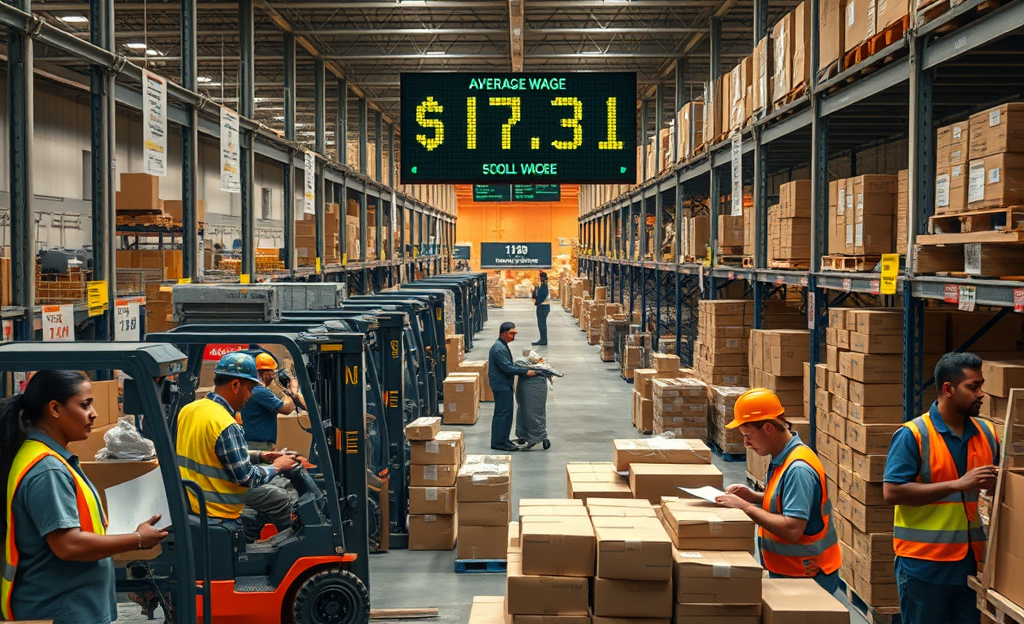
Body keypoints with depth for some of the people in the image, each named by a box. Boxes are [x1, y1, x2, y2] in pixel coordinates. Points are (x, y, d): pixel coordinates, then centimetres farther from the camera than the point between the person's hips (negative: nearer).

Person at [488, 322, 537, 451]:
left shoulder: (503, 346, 14)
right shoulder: (498, 349, -20)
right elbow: (507, 368, -24)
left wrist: (524, 368, 13)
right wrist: (526, 371, -22)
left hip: (505, 384, 11)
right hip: (501, 385, -11)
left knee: (507, 412, 14)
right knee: (502, 413, -7)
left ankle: (503, 440, 21)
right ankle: (498, 442, -3)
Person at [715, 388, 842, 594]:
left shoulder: (798, 469, -23)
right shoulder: (783, 459, 8)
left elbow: (792, 529, -28)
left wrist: (746, 507, -22)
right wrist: (753, 497, 4)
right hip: (788, 571, 9)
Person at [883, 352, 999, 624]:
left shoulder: (986, 433, 7)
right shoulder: (912, 435, -11)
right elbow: (892, 492, -18)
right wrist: (958, 484, -21)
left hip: (971, 560, 5)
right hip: (924, 564, -5)